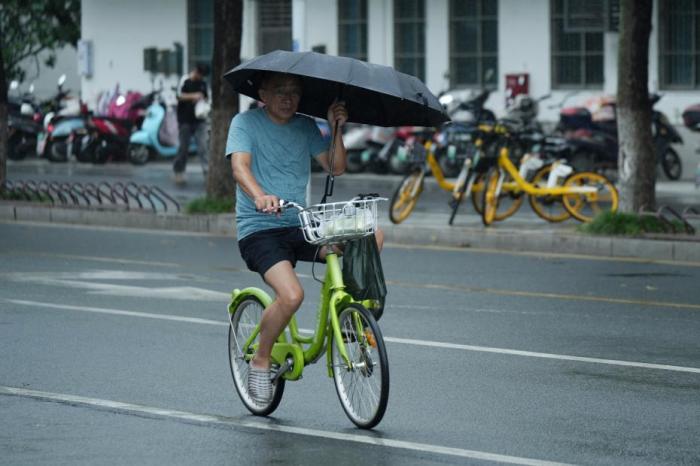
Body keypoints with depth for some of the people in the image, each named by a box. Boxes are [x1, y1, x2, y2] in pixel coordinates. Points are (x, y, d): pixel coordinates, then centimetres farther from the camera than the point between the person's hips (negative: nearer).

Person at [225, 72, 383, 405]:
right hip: (259, 228, -5)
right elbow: (239, 166, -20)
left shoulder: (305, 126, 13)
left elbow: (335, 167, 7)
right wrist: (260, 196, -40)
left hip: (301, 225, 5)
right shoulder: (246, 123, -3)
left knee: (371, 236, -18)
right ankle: (260, 361, -6)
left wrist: (336, 128, -8)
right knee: (291, 295, -30)